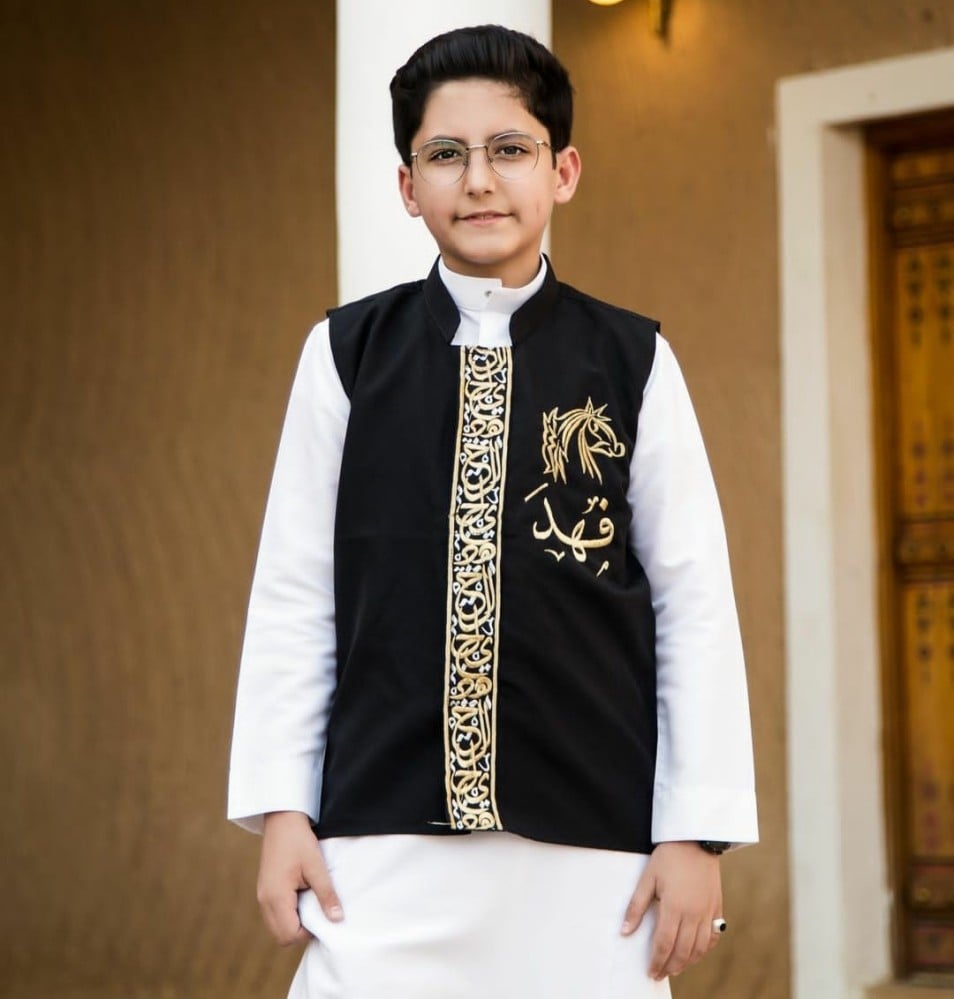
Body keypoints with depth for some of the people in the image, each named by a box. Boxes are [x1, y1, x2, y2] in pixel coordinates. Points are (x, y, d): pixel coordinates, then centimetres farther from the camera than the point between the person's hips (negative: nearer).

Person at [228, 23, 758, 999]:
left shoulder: (633, 364, 2)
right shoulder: (346, 355, 3)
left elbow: (695, 600, 2)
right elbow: (293, 591, 5)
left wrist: (699, 833, -1)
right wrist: (280, 810, 2)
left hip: (592, 844, 0)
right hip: (385, 836, 0)